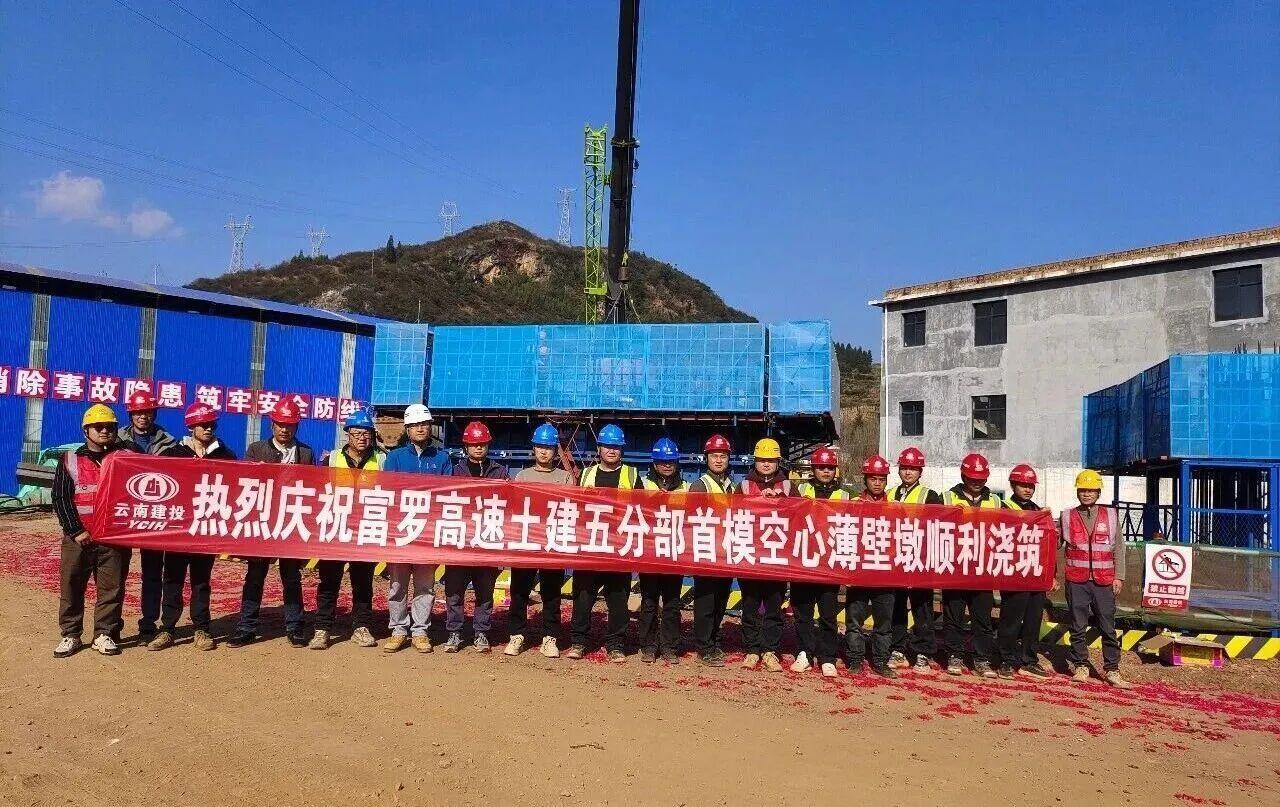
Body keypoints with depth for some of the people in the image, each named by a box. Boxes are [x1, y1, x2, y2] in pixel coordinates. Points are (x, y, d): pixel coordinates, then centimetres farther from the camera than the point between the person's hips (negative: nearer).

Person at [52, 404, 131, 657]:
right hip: (78, 538, 0)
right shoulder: (69, 460, 6)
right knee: (71, 586, 4)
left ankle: (104, 634, 12)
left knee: (112, 587, 2)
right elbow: (60, 498, 0)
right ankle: (70, 635, 15)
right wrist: (76, 531, -9)